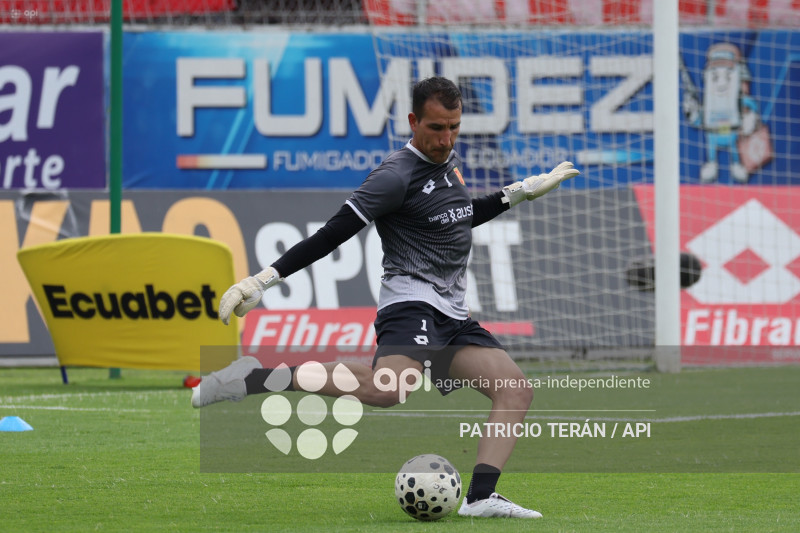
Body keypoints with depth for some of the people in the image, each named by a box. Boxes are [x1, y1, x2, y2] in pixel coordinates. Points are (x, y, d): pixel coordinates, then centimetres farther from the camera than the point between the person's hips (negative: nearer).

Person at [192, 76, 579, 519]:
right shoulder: (397, 175, -11)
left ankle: (480, 498, -15)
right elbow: (331, 235, -14)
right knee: (387, 389, -37)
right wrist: (265, 279, -20)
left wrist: (520, 193, 37)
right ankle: (253, 378, -31)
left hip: (452, 317, 9)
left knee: (517, 389, -5)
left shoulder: (450, 163, 16)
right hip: (410, 305, -9)